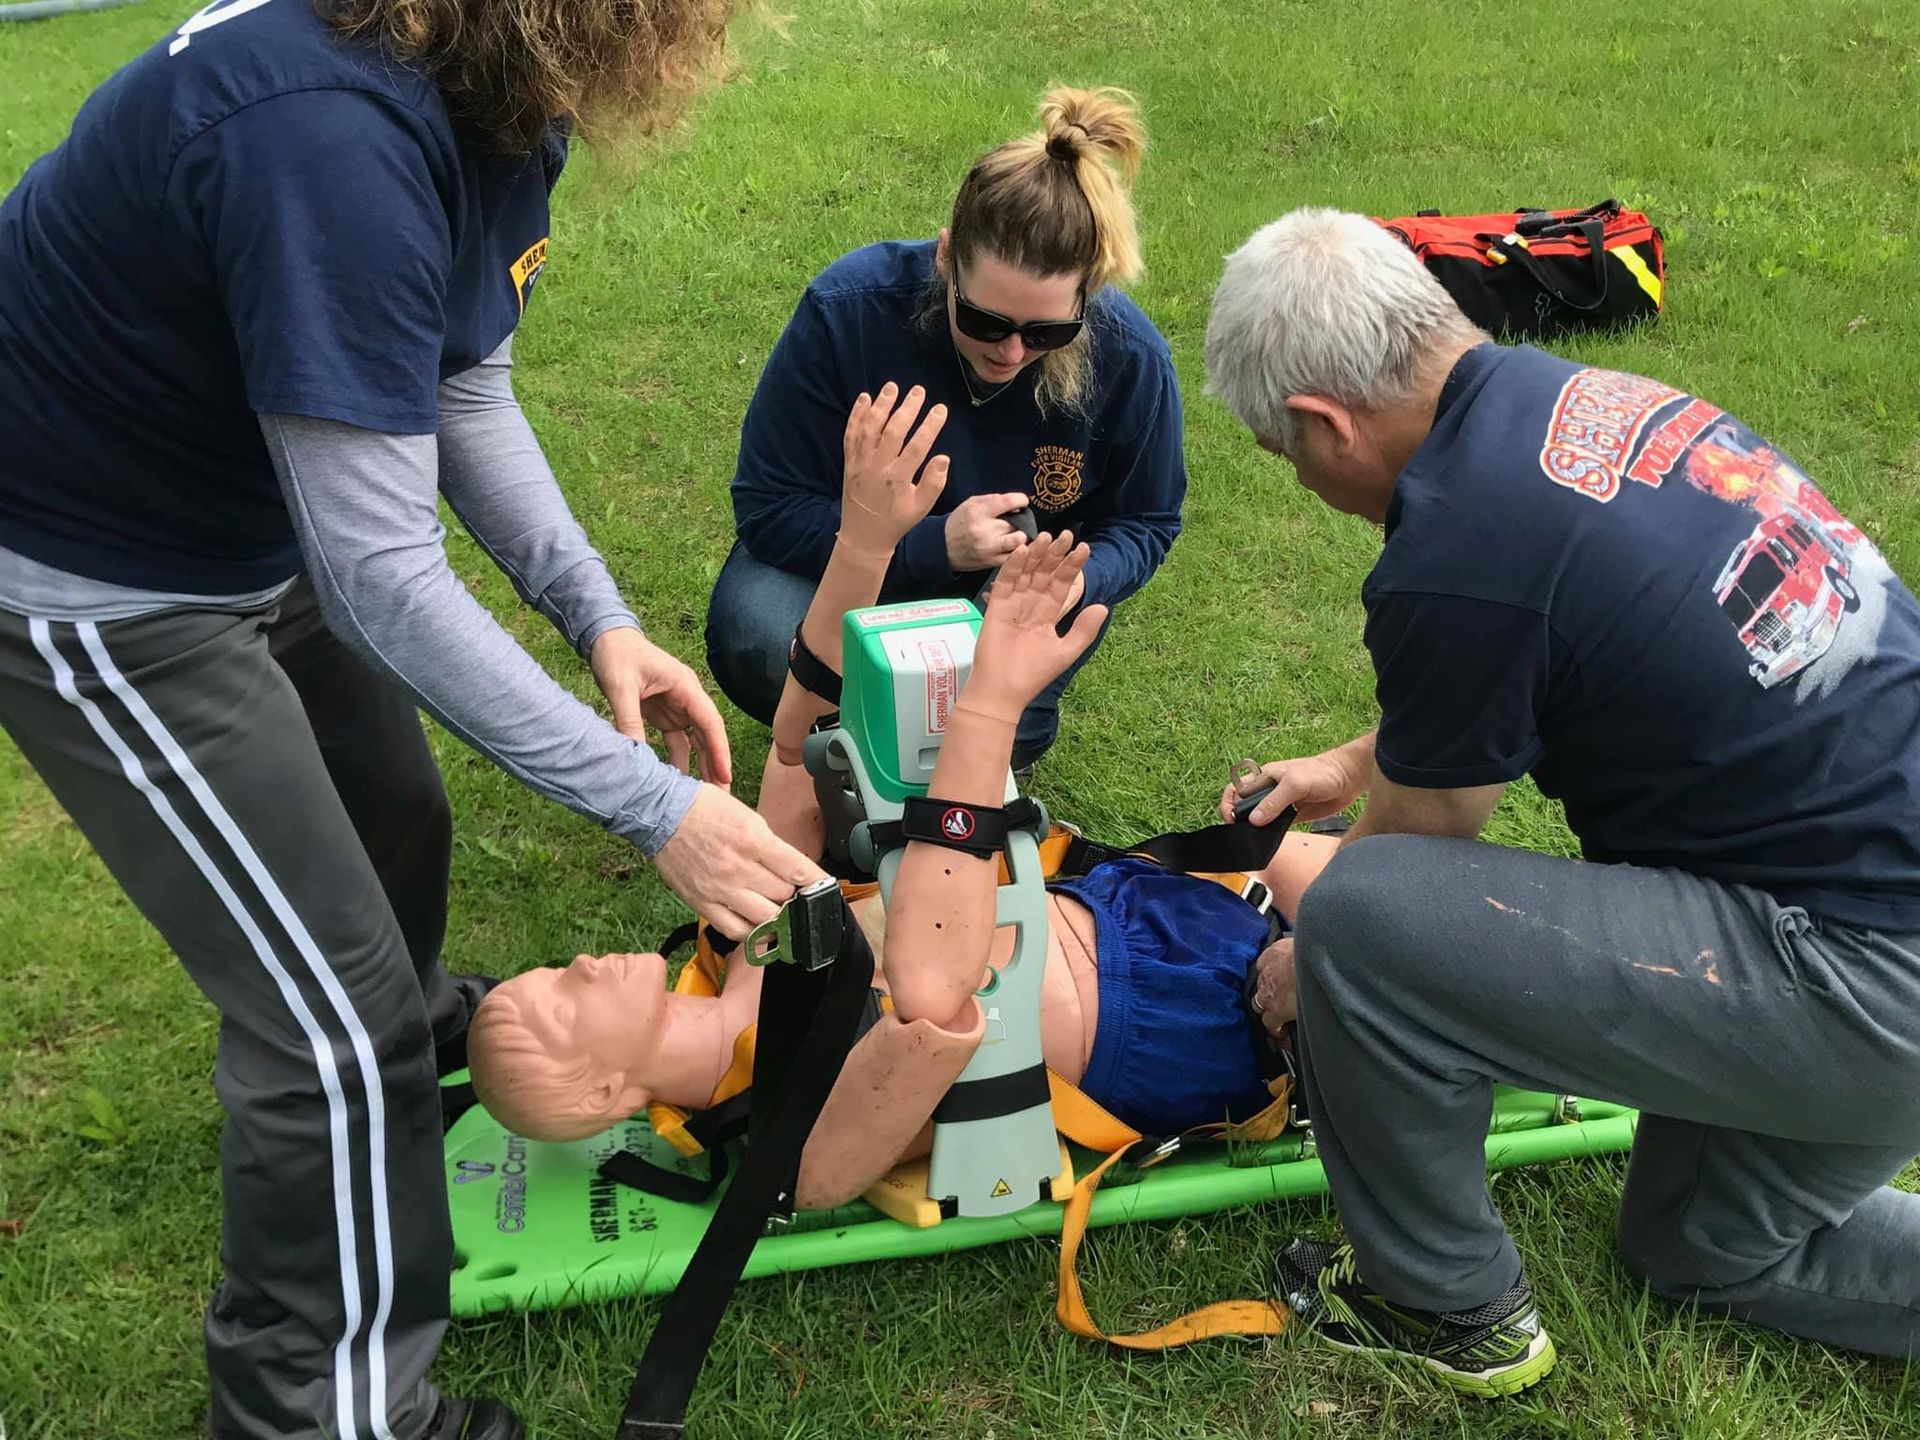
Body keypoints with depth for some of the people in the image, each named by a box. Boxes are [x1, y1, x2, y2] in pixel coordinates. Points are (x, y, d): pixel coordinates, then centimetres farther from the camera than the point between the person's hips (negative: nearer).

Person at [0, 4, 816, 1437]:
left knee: (397, 822, 26)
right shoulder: (332, 132, -37)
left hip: (257, 519, 9)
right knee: (332, 1016, -2)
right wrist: (649, 802, -31)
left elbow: (462, 393, 2)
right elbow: (379, 576, -35)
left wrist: (601, 617, -8)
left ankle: (410, 1029, 60)